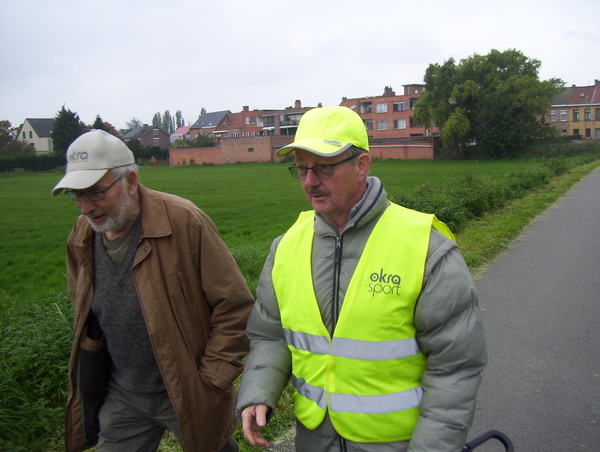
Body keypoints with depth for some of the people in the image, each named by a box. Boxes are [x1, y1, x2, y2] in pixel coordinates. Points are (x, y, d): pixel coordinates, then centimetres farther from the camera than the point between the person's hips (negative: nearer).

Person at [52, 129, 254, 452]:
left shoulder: (184, 222, -20)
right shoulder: (81, 238, -1)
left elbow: (234, 305, -17)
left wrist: (213, 380, -15)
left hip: (189, 394, -4)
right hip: (121, 397, 5)